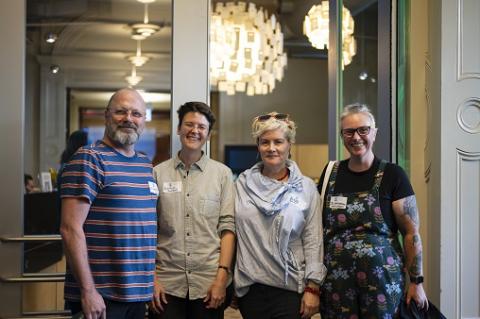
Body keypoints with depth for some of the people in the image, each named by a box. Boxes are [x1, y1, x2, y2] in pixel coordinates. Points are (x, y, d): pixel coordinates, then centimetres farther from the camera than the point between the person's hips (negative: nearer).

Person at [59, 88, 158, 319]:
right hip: (101, 295, -7)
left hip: (139, 292, 7)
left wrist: (154, 280, 13)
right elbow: (70, 228, -15)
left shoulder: (146, 164, 12)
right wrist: (88, 290, -18)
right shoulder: (89, 159, -10)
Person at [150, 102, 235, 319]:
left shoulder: (222, 174, 3)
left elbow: (228, 227, 0)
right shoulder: (158, 173, 3)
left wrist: (222, 277, -7)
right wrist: (151, 279, -2)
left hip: (209, 284, 0)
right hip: (167, 283, 0)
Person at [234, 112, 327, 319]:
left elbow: (313, 240, -3)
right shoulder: (242, 184, 3)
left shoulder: (306, 188, 0)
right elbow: (231, 231, 7)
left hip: (292, 288, -1)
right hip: (250, 287, 2)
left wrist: (312, 288, -7)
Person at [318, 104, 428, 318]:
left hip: (381, 277, -3)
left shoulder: (392, 174, -5)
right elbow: (318, 226, 15)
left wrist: (416, 282, -2)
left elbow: (411, 233, -3)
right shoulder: (331, 173, 6)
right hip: (336, 280, 3)